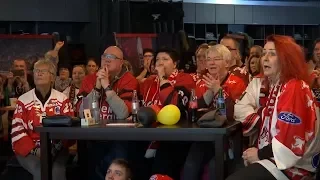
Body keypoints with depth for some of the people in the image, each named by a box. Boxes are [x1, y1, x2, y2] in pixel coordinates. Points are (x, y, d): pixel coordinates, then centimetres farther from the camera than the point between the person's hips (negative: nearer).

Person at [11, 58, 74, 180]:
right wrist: (34, 150, -14)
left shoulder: (62, 99, 8)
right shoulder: (23, 100, 5)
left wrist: (56, 147, -15)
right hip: (28, 150, -1)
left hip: (56, 149, 1)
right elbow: (17, 130, -1)